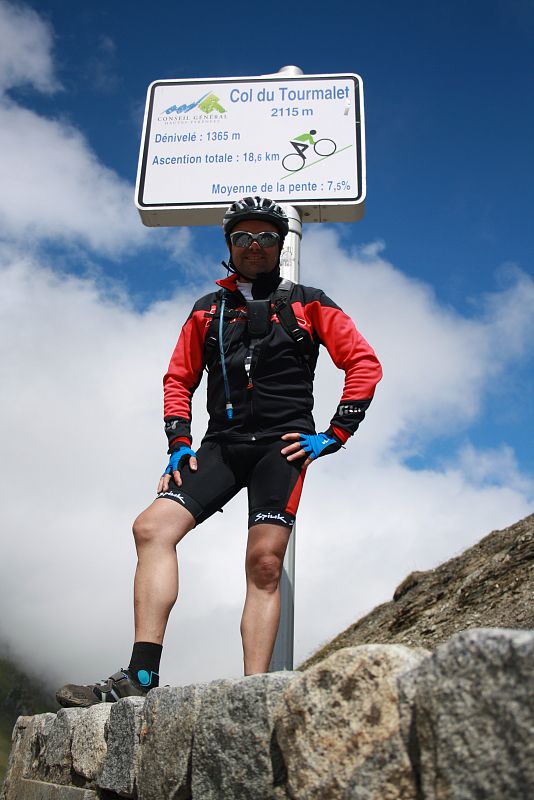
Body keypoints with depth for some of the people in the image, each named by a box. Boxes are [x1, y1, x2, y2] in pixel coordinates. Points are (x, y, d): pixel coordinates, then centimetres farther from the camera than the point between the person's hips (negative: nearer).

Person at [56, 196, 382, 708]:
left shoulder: (307, 304, 10)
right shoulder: (207, 311, 19)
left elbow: (364, 363, 6)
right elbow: (179, 378, 20)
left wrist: (335, 435, -3)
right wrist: (179, 443, 6)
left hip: (283, 444, -3)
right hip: (222, 443, 3)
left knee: (264, 564, -13)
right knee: (153, 527, -16)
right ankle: (140, 677, -19)